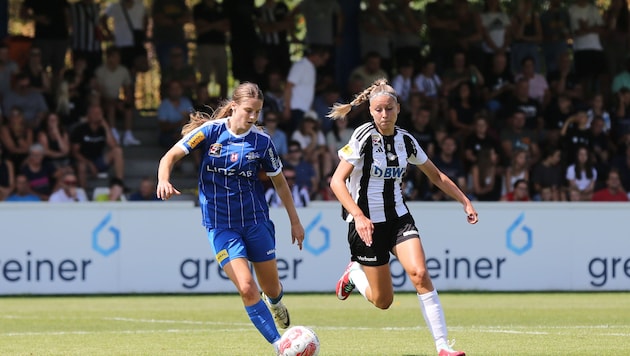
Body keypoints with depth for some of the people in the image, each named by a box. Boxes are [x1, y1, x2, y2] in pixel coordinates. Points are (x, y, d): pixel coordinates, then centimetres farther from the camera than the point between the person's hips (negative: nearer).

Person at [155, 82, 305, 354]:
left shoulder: (262, 141, -3)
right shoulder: (210, 131, -9)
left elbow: (279, 182, 10)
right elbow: (170, 157, -7)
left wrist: (295, 221, 13)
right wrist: (164, 180, -29)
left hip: (256, 221, 2)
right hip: (220, 225, -2)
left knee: (271, 288, 12)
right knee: (246, 288, -16)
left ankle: (275, 304, 52)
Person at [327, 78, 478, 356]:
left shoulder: (405, 140, 2)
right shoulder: (364, 137, -13)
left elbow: (436, 176, 17)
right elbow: (337, 181, -19)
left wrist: (465, 202, 11)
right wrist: (358, 216, -31)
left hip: (398, 218, 4)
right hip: (367, 223, -4)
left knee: (419, 273, -21)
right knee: (382, 300, 0)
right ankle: (354, 273, 35)